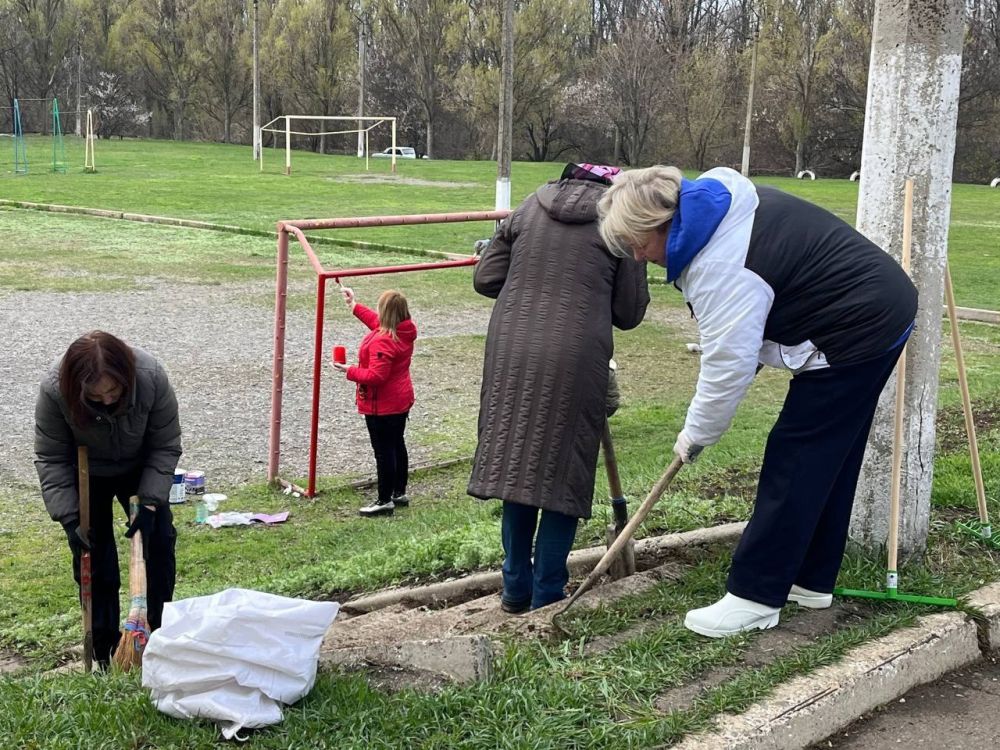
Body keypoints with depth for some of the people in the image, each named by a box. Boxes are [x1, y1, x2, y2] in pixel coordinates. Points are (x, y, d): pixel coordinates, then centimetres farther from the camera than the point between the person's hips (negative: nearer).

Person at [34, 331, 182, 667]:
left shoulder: (151, 377, -35)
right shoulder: (54, 390, -36)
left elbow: (166, 447, -21)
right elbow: (50, 459, -22)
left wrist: (150, 503, -27)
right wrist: (69, 518, -28)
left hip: (141, 468, 1)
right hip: (87, 475, -1)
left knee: (159, 539, 0)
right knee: (93, 553, -3)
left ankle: (161, 629, 17)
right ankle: (103, 648, 10)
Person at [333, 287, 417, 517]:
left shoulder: (382, 342, -28)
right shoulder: (405, 332, 0)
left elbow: (375, 376, -29)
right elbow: (377, 323, 19)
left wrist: (350, 371, -16)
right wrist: (355, 306, 23)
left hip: (381, 406, -9)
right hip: (402, 401, 10)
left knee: (383, 451, -1)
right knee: (397, 446, 19)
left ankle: (385, 501, 6)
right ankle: (400, 493, 31)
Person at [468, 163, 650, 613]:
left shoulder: (530, 207, 12)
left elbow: (485, 279, 11)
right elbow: (629, 313, 4)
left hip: (511, 351, 3)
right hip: (575, 358, -3)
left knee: (517, 461, 13)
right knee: (562, 472, 7)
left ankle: (516, 589, 23)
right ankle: (546, 598, 12)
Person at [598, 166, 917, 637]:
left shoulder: (719, 267, -26)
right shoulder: (719, 201, 5)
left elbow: (727, 364, -22)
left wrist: (696, 434, -6)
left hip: (855, 335, -11)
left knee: (795, 461, -6)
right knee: (830, 461, 16)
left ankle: (755, 597, -1)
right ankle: (810, 580, 26)